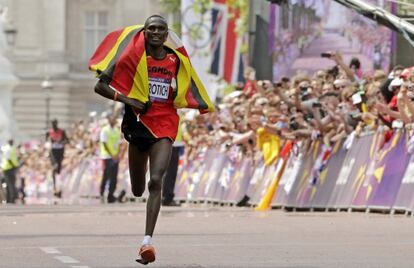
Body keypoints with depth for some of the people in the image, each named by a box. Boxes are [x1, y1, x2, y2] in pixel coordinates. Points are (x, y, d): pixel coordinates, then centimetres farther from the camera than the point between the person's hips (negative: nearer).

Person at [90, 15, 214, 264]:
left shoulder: (176, 59, 4)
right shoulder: (132, 57, -6)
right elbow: (100, 86, -7)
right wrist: (127, 99, -18)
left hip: (164, 125, 0)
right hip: (138, 123, 0)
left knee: (156, 181, -20)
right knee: (137, 190, 13)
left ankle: (148, 241, -25)